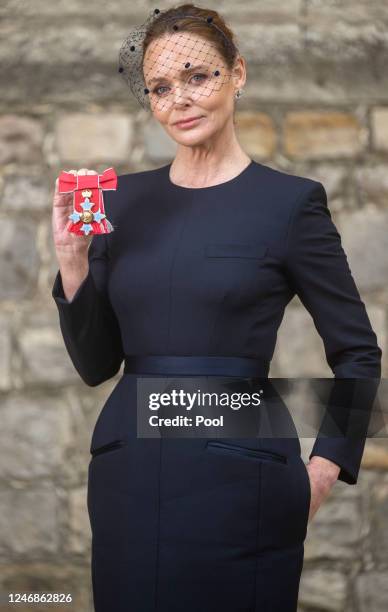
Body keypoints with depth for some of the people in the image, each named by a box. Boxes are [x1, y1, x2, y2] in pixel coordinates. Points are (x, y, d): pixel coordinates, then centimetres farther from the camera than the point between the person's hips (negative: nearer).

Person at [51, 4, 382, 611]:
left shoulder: (291, 200, -3)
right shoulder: (125, 198, 9)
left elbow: (357, 353, 3)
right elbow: (96, 364, 10)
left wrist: (325, 468, -8)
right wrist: (72, 260, -5)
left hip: (239, 473, -4)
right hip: (129, 472, 4)